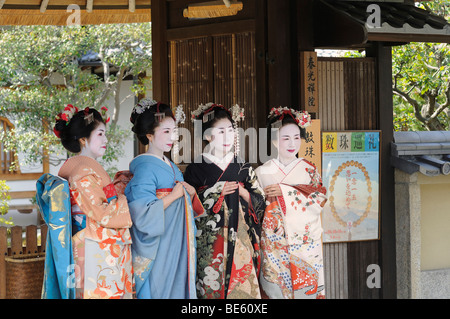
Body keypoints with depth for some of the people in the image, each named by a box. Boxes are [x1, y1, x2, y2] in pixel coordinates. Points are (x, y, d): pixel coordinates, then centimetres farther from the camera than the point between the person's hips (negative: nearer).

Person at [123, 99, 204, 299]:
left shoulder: (169, 166, 12)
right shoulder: (145, 167, -15)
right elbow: (143, 214, -26)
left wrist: (191, 193, -1)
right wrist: (174, 195, -18)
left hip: (178, 245, 8)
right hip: (159, 249, -8)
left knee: (179, 287, 13)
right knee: (161, 290, -2)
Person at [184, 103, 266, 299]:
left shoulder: (243, 168, 10)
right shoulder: (196, 169, 1)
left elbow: (260, 203, 9)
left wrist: (241, 191, -8)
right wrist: (216, 193, -10)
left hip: (240, 242, 3)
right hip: (209, 244, -2)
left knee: (243, 286, 0)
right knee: (211, 288, -3)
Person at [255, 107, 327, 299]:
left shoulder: (308, 170, 4)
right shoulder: (263, 172, 3)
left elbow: (321, 200, -8)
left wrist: (286, 191, -13)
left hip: (306, 242, 0)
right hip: (275, 244, 0)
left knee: (306, 285, 1)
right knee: (276, 287, 0)